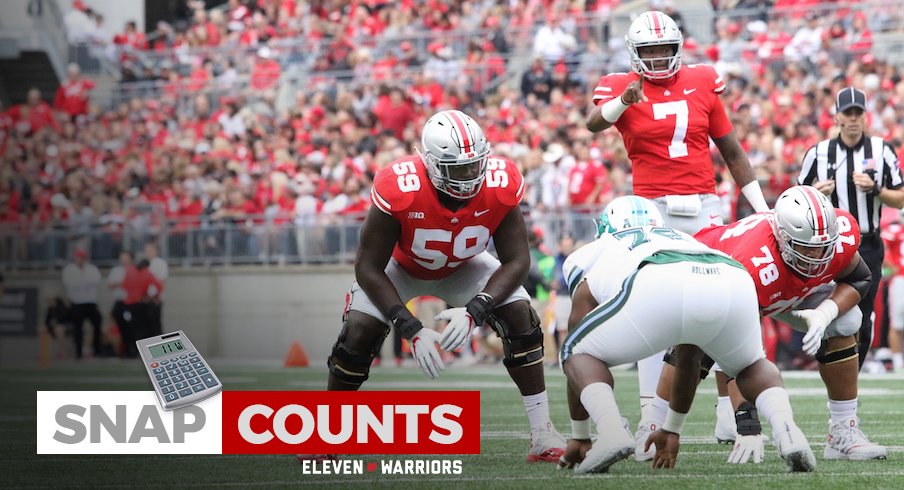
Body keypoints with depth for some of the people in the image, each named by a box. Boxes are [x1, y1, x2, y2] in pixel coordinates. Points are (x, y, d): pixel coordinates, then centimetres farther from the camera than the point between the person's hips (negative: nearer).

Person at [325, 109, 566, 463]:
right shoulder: (398, 190, -40)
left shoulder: (500, 185, -33)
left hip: (461, 267, 2)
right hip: (401, 266, -2)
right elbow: (369, 269, -30)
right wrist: (411, 330, -36)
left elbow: (516, 260, -24)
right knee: (359, 331, -21)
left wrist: (474, 311, -39)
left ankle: (542, 433, -10)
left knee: (521, 317, -18)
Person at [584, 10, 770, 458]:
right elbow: (593, 122, -24)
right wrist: (624, 101, -44)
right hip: (655, 212, -3)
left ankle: (731, 405, 12)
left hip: (705, 209, 3)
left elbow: (731, 150, 15)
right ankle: (649, 417, -2)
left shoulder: (701, 83, 9)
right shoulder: (621, 87, -1)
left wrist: (761, 207, 14)